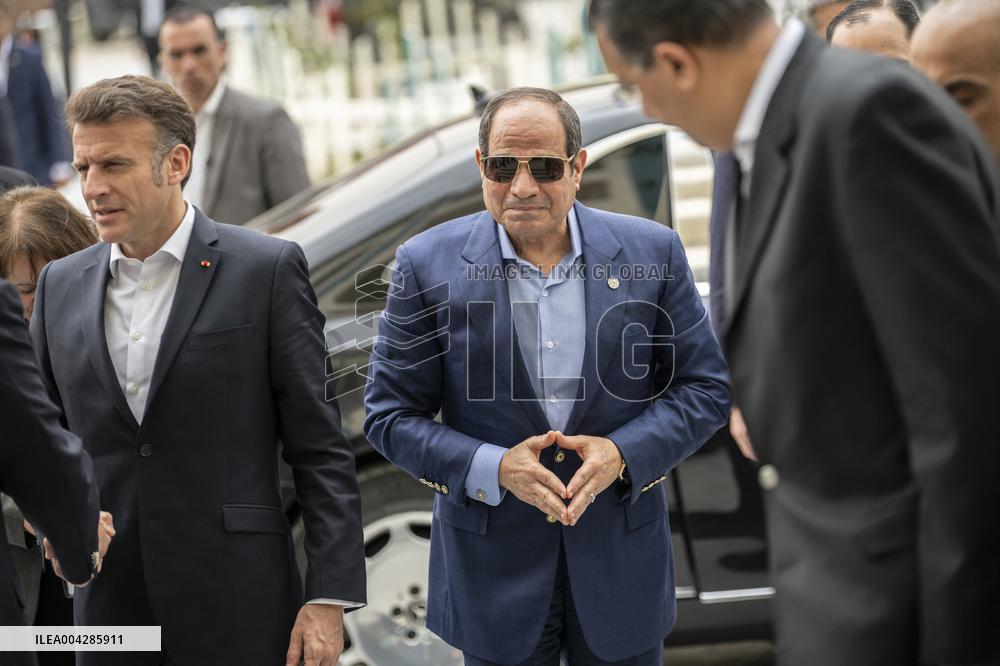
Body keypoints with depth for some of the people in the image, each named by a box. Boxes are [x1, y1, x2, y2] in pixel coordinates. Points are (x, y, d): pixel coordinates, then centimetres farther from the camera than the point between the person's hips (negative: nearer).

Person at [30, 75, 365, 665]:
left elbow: (321, 448, -5)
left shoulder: (267, 270, -4)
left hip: (236, 615, -4)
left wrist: (330, 598, -10)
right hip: (109, 606, 4)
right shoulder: (61, 285, 10)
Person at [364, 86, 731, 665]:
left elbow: (705, 388, 0)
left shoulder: (652, 252, -4)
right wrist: (494, 468, -19)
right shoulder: (428, 265, -7)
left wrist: (623, 453, -17)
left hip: (623, 560, 1)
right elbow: (390, 415, -4)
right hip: (495, 571, -1)